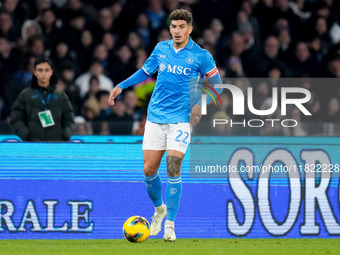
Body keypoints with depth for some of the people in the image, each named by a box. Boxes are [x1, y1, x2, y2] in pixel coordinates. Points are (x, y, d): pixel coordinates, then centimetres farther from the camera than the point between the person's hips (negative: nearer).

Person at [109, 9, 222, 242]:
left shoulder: (200, 56, -4)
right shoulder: (161, 49, 7)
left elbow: (217, 84, 3)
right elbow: (145, 72, 22)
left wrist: (201, 104, -12)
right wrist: (121, 86, 12)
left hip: (181, 119, -4)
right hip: (156, 117, 4)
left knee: (173, 167, -15)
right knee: (149, 169, 0)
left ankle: (170, 224, -6)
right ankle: (159, 208, 28)